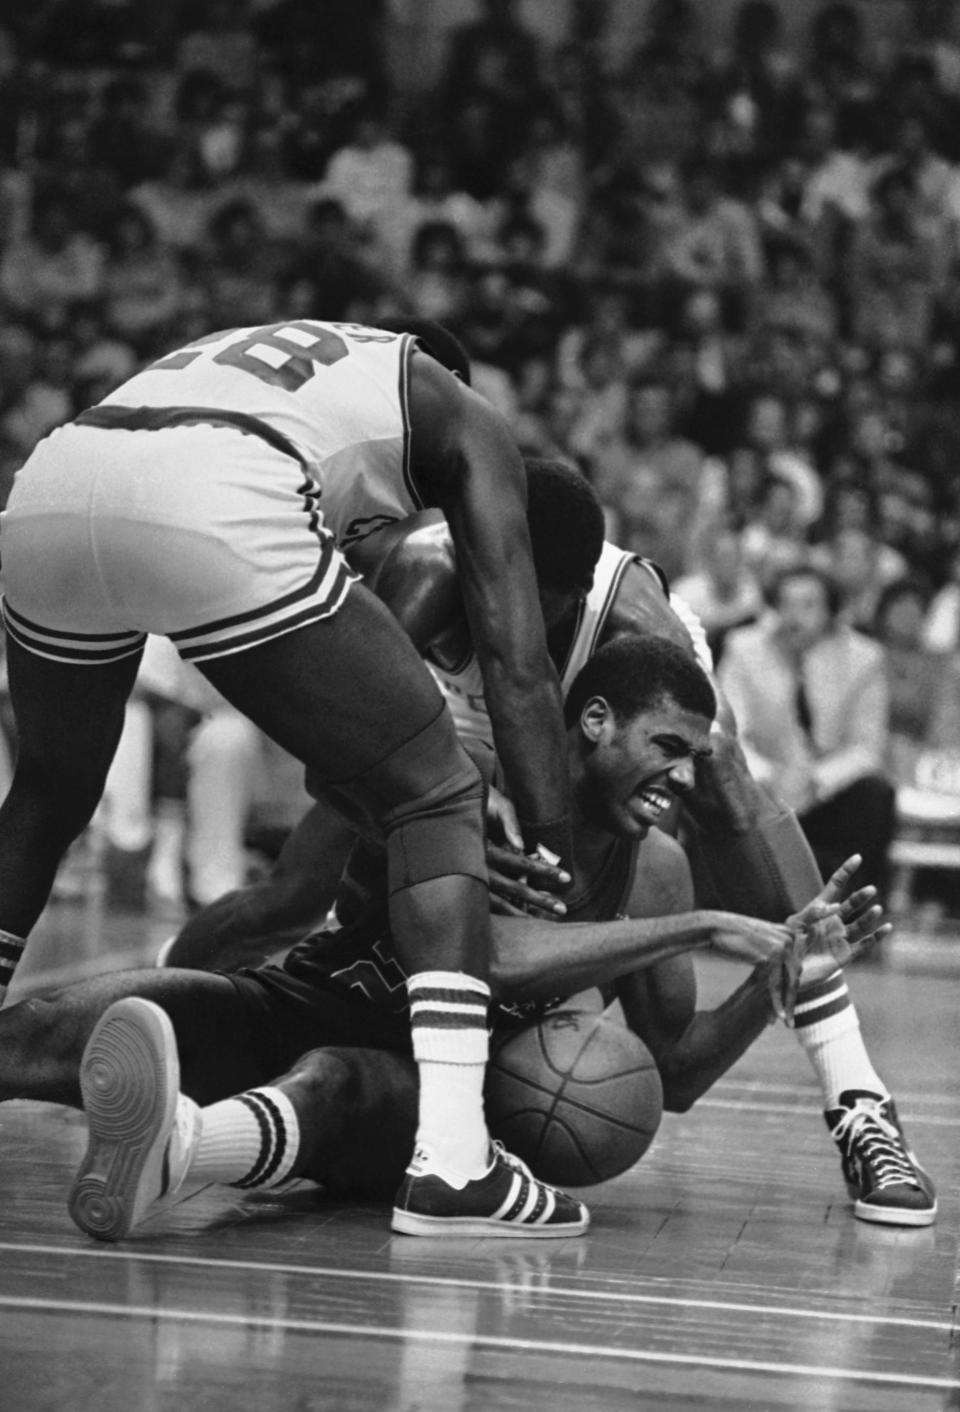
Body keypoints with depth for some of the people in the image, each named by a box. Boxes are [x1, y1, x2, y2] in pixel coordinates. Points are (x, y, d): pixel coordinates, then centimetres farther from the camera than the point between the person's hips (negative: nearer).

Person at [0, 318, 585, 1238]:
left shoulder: (259, 353, 43)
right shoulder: (459, 416, 28)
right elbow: (516, 661, 17)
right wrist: (555, 856, 19)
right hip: (214, 513, -6)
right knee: (436, 797, 10)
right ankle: (451, 1154, -1)